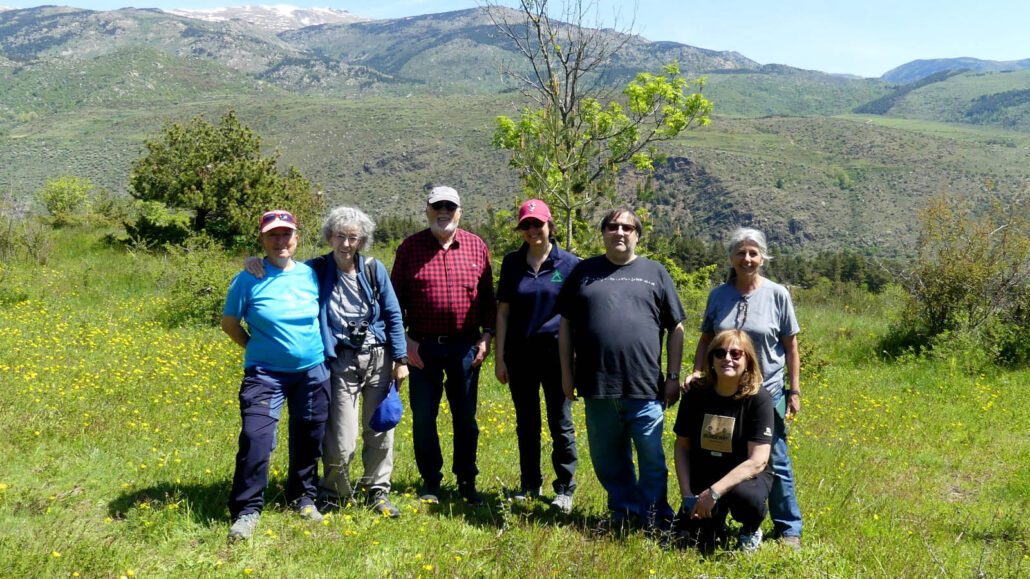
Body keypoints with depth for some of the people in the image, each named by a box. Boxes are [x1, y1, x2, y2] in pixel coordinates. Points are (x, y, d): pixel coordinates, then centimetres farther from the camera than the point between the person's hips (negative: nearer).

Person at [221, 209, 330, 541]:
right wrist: (256, 348, 0)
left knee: (308, 440, 13)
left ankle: (303, 498, 33)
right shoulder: (249, 279, -8)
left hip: (312, 372, 3)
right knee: (256, 439, -14)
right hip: (265, 374, -3)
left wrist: (324, 349, 6)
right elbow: (229, 323, 2)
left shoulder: (311, 275, 1)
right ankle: (247, 510, 0)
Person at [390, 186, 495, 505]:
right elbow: (396, 297, 2)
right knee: (423, 417, 6)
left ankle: (467, 481, 23)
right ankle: (430, 482, 21)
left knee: (466, 417, 9)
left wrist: (486, 335, 1)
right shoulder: (410, 247, 0)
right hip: (423, 347, -1)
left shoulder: (476, 246, 4)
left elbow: (487, 296, 8)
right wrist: (405, 339, -5)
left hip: (465, 346, 1)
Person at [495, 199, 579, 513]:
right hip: (520, 354, 3)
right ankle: (529, 484, 25)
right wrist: (500, 357, 2)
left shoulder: (569, 263, -2)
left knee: (560, 424, 4)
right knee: (526, 424, 13)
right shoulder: (512, 263, 4)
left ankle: (564, 489, 15)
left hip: (556, 352, -2)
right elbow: (503, 311, 6)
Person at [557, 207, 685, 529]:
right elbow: (565, 324, 12)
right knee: (608, 460, 10)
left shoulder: (655, 273, 9)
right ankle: (623, 511, 27)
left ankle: (654, 519, 18)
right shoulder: (584, 272, 11)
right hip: (598, 386, 2)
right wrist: (567, 373, 7)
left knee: (652, 458, 1)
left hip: (645, 387, -1)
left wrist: (674, 376, 4)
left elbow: (676, 329, 10)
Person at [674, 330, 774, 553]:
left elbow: (757, 461, -21)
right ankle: (717, 516, 20)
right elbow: (681, 447, 2)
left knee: (744, 496, -36)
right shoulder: (695, 395, -6)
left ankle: (751, 530, 0)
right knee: (695, 539, -15)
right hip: (703, 476, 3)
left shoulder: (758, 398, -17)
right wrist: (687, 495, -9)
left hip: (747, 476, -3)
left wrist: (714, 492, -27)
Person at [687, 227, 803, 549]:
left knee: (775, 462, 6)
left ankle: (788, 528, 20)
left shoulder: (777, 294, -4)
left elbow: (791, 346, -1)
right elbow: (706, 339, 10)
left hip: (767, 394, -2)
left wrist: (794, 391, -2)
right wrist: (697, 372, -5)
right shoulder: (718, 295, 2)